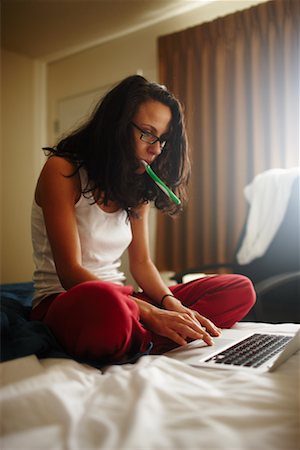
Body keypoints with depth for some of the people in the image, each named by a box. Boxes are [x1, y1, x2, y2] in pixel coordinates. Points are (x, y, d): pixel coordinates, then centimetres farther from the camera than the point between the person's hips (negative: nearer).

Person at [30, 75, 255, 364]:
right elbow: (70, 272, -18)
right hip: (64, 301, -7)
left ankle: (139, 348, -23)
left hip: (121, 299, 7)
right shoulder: (62, 171, -9)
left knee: (239, 289, -6)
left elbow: (141, 263, 9)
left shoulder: (137, 188, 12)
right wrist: (153, 314, -26)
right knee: (104, 301, -44)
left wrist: (172, 305, -13)